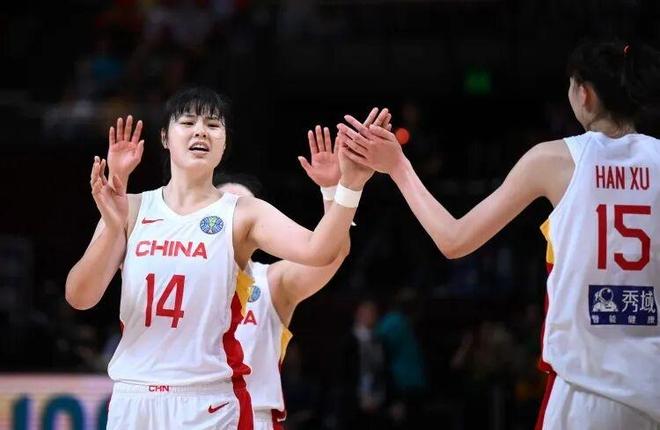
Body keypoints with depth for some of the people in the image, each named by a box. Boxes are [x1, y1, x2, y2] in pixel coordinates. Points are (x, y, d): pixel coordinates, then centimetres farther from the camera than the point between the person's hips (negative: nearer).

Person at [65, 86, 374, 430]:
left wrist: (349, 186, -33)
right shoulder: (132, 209, 5)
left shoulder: (242, 215, 0)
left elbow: (317, 250, -17)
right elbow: (79, 297, -5)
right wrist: (113, 228, -20)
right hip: (131, 400, 2)